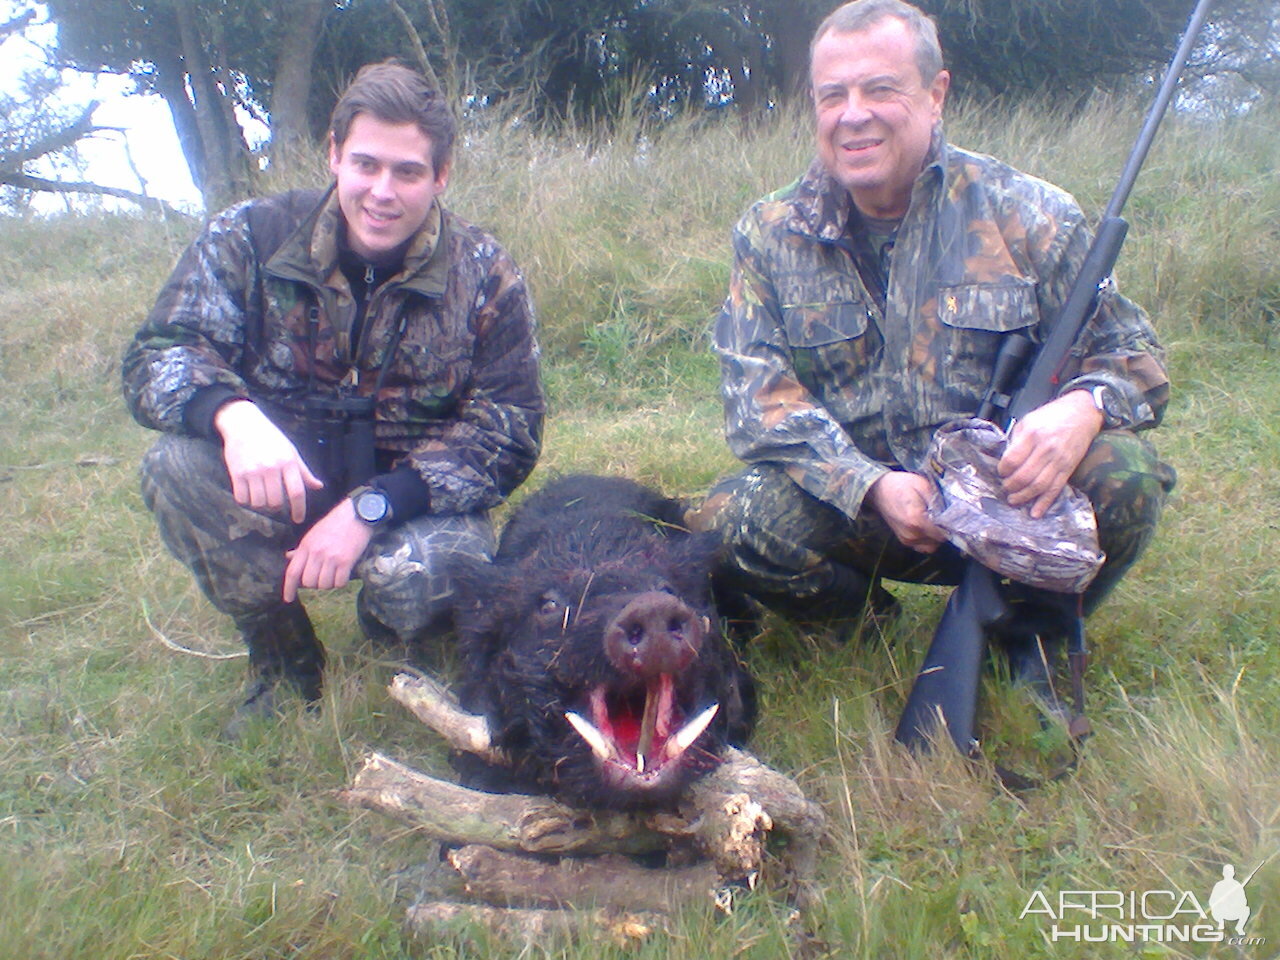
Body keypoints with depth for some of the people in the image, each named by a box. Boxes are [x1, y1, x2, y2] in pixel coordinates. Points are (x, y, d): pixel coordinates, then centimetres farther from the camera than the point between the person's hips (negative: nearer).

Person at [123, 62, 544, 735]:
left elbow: (508, 434, -13)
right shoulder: (253, 238, -7)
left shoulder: (484, 277, -9)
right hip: (280, 484, 3)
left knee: (412, 576, -34)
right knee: (177, 465, -26)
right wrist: (233, 413, -36)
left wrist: (370, 508, -27)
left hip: (412, 504, -2)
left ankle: (395, 629, 8)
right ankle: (282, 660, -2)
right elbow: (155, 357, -11)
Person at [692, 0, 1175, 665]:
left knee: (1122, 474, -28)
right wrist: (871, 485, -25)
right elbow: (758, 398, -9)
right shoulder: (769, 236, -1)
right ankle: (860, 622, 5)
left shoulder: (1026, 214, -2)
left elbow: (1129, 350, 0)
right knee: (732, 521, -28)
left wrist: (1083, 407, -26)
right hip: (848, 503, 0)